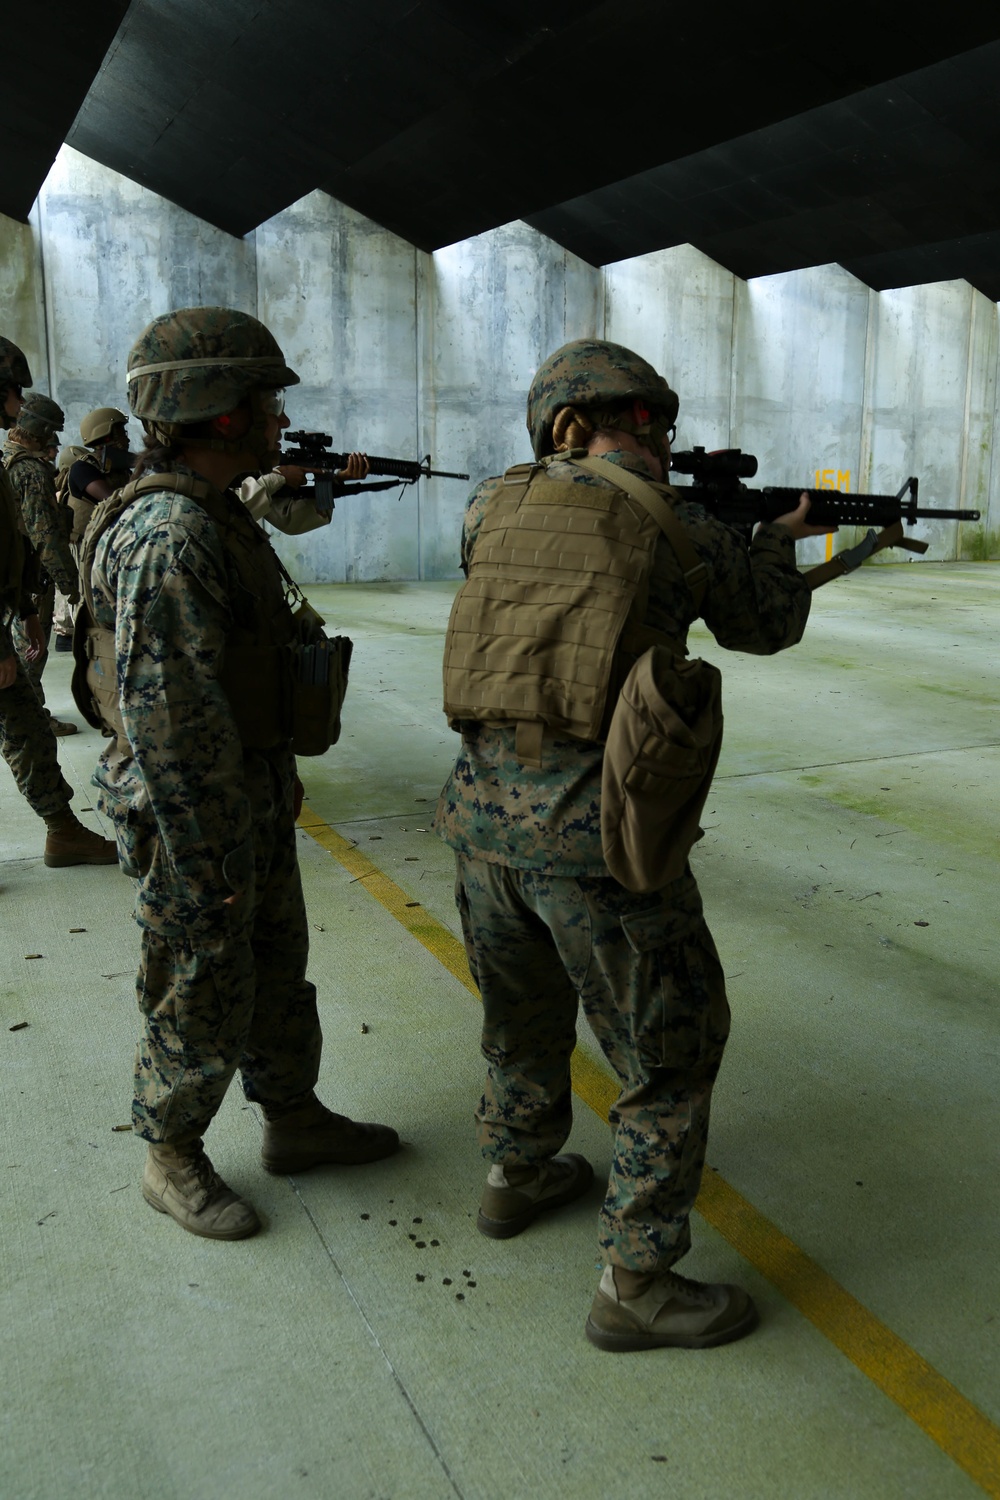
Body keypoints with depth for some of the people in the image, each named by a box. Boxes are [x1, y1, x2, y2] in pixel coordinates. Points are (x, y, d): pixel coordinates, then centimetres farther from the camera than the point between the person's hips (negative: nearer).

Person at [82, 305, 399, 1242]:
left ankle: (294, 1121, 39)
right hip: (196, 815, -9)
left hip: (254, 796, 10)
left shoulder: (210, 515, 7)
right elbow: (167, 719, -27)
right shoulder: (165, 535, -25)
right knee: (201, 1001, 8)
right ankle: (172, 1163, 30)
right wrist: (207, 868, -22)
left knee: (277, 969, 21)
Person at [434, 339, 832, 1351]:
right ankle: (635, 1284, 21)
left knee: (523, 1013, 28)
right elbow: (765, 626, 15)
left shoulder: (493, 503, 6)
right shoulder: (686, 528, -3)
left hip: (483, 812, 6)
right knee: (673, 1053, 12)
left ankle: (516, 1175, 49)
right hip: (594, 830, -5)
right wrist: (781, 539, 34)